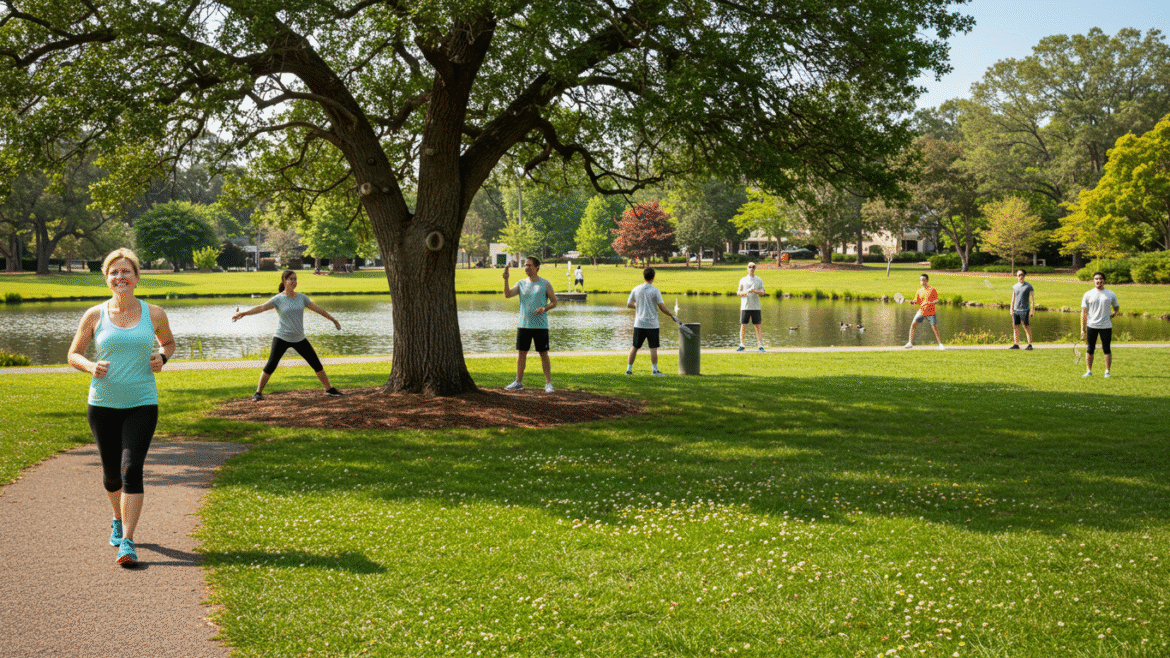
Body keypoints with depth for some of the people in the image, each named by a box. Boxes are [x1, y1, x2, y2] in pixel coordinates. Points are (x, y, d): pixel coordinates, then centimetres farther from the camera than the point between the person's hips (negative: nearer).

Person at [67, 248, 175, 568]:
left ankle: (127, 542, -12)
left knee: (132, 469, -14)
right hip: (103, 404, 1)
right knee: (111, 472, 9)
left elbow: (169, 342, 20)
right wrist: (89, 366, -12)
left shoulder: (154, 314, 1)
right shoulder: (94, 316, 1)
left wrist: (162, 357, -2)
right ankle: (119, 520, 39)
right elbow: (73, 353, 10)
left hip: (142, 404, -1)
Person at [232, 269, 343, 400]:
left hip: (299, 339, 4)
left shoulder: (301, 297, 5)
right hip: (282, 338, -4)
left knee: (316, 363, 4)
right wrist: (242, 313, -32)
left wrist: (333, 320, 20)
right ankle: (258, 392, -1)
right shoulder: (278, 299, -8)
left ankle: (329, 389, 16)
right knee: (271, 364, -11)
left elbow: (318, 309, 13)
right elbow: (261, 308, -19)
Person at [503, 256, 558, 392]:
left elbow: (554, 302, 4)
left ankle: (548, 383, 6)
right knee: (521, 353, 6)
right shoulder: (521, 283, 9)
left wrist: (544, 308, -15)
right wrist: (505, 279, -13)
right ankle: (518, 382, 15)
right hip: (523, 324, 3)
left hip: (540, 325, -3)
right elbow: (507, 295, -1)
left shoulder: (545, 284, 1)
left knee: (543, 354, 0)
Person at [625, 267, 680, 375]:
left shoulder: (636, 289, 3)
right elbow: (662, 307, -11)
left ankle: (629, 369, 12)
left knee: (635, 347, 10)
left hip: (639, 324, 4)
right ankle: (654, 370, 0)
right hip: (652, 324, -4)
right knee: (653, 347, 0)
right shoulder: (655, 291, -8)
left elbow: (628, 304, 8)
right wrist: (672, 316, 1)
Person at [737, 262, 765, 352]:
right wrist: (745, 292, -9)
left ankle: (760, 345, 2)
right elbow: (738, 292, 12)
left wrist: (755, 291, -15)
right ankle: (741, 345, 4)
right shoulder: (743, 280, 10)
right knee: (743, 326, -2)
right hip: (745, 306, 0)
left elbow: (762, 292, 4)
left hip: (756, 306, 0)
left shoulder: (759, 280, 10)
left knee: (757, 326, -1)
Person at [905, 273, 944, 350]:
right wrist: (913, 302, -12)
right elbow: (917, 301, 9)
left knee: (935, 327, -9)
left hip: (931, 312, -3)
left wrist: (931, 302, -23)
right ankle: (910, 343, 4)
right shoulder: (919, 291, 7)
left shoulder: (932, 290, -4)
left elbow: (936, 299, -5)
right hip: (921, 311, 3)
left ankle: (940, 344, 4)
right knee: (913, 324, -7)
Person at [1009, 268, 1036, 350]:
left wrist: (1032, 310, -8)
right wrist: (1011, 309, 10)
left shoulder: (1028, 286, -1)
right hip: (1016, 310, 5)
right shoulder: (1014, 287, 13)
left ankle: (1029, 345, -2)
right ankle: (1016, 344, 11)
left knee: (1027, 327, -5)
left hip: (1025, 310, -5)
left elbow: (1032, 299, -2)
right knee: (1015, 327, 5)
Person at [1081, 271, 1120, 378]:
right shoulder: (1088, 295, 5)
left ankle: (1107, 371, 8)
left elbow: (1117, 307, 21)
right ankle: (1089, 371, 12)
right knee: (1090, 349, 2)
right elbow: (1084, 312, 4)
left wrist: (1114, 313, -1)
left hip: (1106, 326, 0)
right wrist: (1083, 328, 0)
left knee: (1106, 349, -1)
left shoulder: (1111, 294, 7)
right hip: (1091, 325, 0)